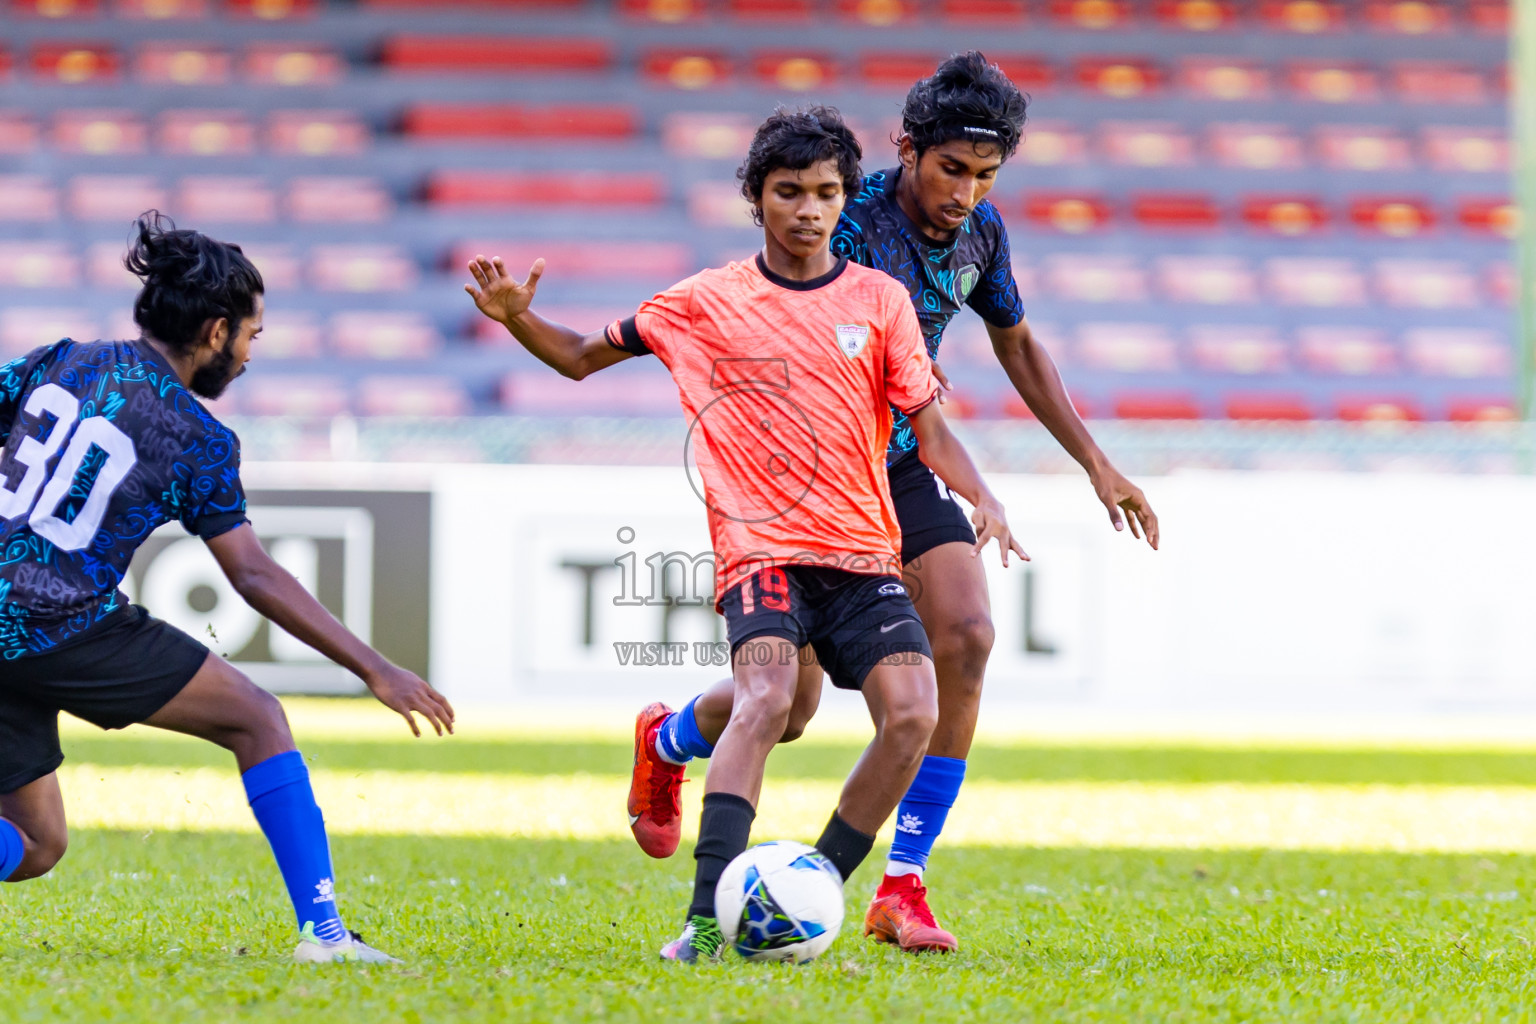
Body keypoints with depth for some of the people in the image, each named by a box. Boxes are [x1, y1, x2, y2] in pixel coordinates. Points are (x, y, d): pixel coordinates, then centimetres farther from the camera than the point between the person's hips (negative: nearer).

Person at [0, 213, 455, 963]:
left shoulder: (61, 363, 11)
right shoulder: (199, 442, -2)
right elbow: (254, 577, -5)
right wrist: (375, 670, -3)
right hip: (69, 632, -5)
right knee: (258, 720, 8)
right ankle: (321, 929, -1)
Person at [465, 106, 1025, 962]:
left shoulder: (879, 300, 8)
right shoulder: (706, 303, 6)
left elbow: (928, 427, 9)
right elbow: (582, 358, 16)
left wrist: (984, 498, -9)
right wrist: (516, 319, -4)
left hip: (864, 553, 3)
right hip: (762, 546, -3)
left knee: (913, 713, -17)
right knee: (769, 698, -28)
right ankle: (707, 918, -34)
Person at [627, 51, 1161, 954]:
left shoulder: (981, 233, -1)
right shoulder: (851, 223, -22)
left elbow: (1017, 345, 16)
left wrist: (1098, 465, 16)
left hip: (903, 471, 6)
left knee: (966, 635, -18)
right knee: (788, 704, -5)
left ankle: (903, 888, -12)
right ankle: (668, 739, 34)